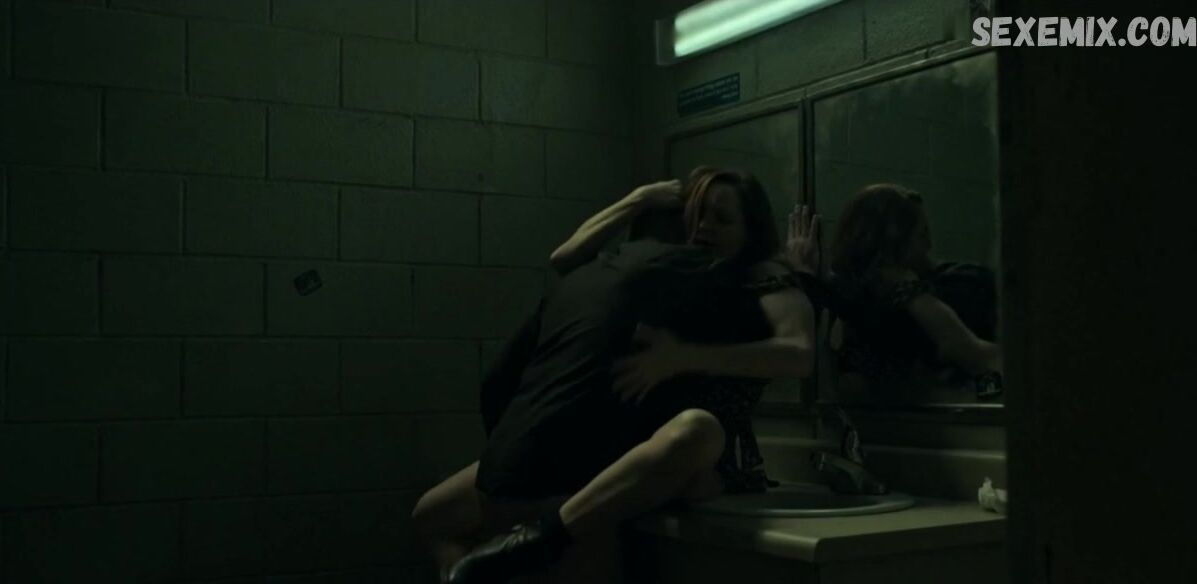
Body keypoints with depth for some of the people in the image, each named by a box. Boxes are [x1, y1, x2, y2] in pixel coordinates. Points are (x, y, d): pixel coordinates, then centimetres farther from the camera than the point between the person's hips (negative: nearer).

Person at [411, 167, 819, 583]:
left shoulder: (765, 281, 5)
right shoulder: (654, 272, 21)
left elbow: (800, 355, -15)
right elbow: (563, 259, 20)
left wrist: (685, 357, -23)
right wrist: (639, 201, 16)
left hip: (696, 465, -5)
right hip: (597, 448, 6)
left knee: (695, 430, -44)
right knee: (431, 514, 0)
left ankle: (538, 543, -44)